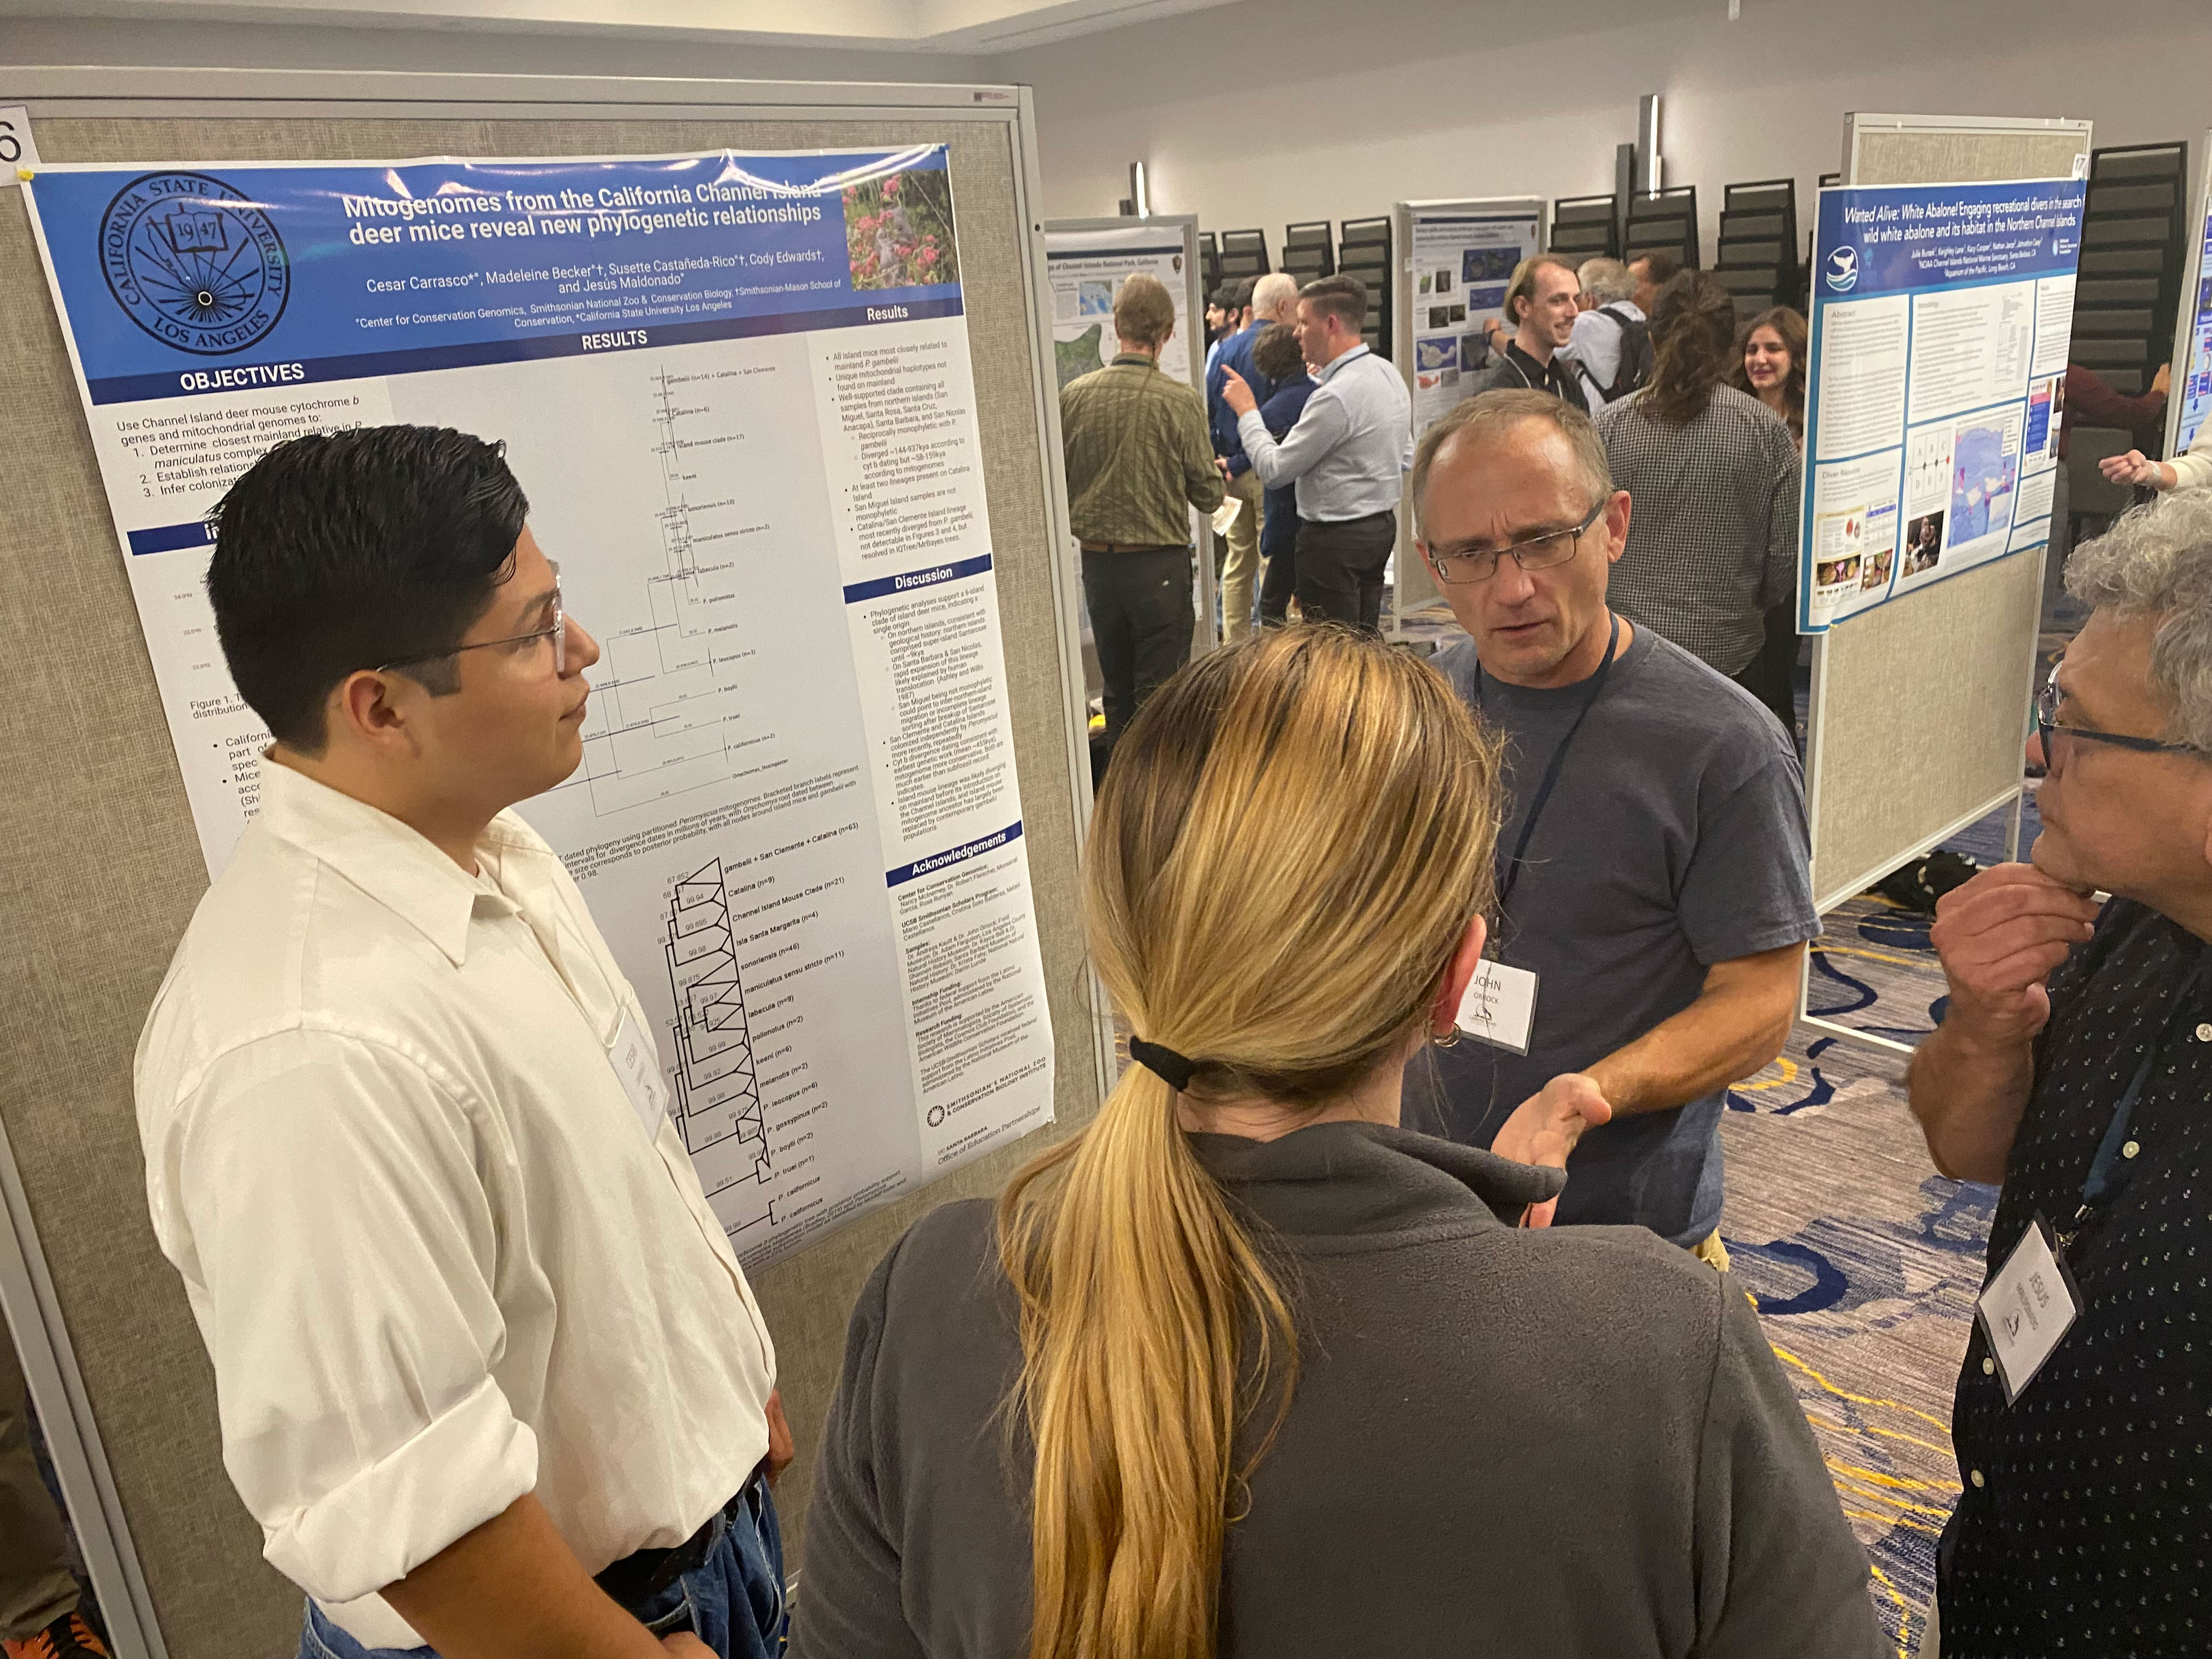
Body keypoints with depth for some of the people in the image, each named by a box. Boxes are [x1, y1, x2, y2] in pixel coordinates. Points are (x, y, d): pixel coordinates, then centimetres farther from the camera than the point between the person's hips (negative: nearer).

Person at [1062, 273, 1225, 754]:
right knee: (1159, 694, 4)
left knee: (1118, 690, 17)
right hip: (1160, 563, -4)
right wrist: (1216, 474, 15)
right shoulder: (1180, 400, -12)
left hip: (1097, 562, 4)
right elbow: (1208, 495, -7)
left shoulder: (1075, 395, -4)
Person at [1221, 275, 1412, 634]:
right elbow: (1406, 459, 18)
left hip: (1335, 537, -10)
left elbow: (1273, 470, -18)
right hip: (1382, 525, 10)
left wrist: (1247, 410, -6)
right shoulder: (1389, 374, 8)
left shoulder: (1335, 396, -23)